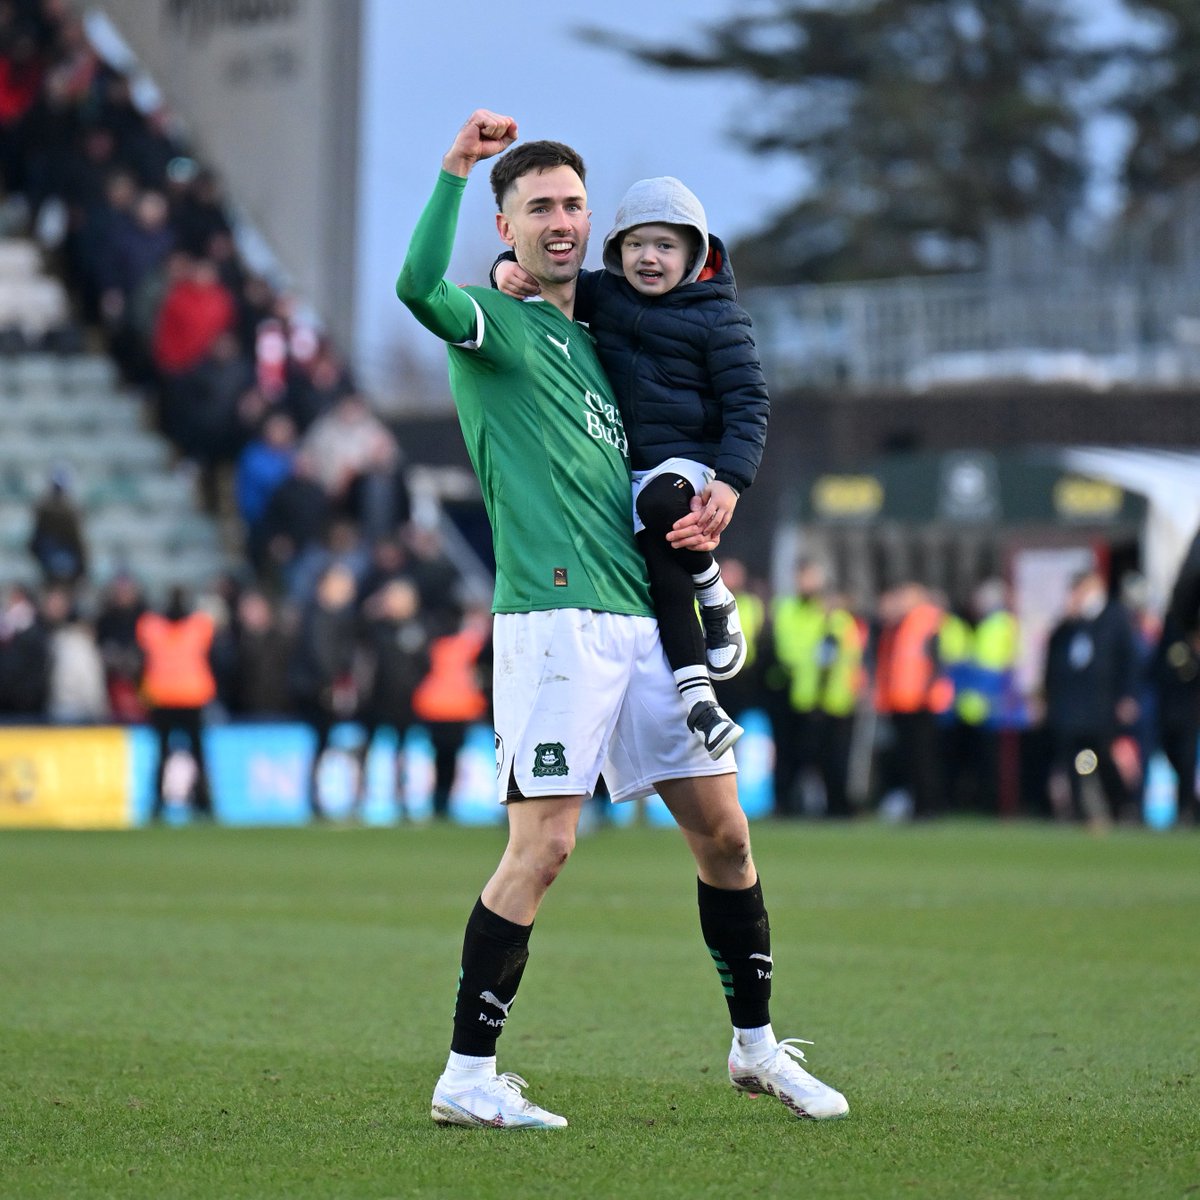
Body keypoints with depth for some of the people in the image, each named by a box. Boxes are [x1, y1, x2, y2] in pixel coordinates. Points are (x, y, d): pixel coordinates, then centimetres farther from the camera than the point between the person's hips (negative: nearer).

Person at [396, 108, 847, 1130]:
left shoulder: (598, 339, 21)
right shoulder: (493, 326, -1)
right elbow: (419, 288, -25)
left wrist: (700, 510, 10)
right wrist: (456, 169, -30)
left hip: (644, 616, 8)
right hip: (553, 617, -8)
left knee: (724, 830, 10)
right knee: (543, 847, -12)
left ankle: (758, 1045, 25)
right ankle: (467, 1078, -5)